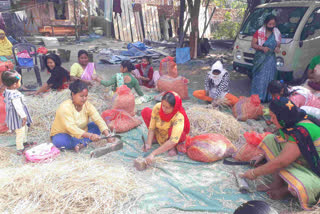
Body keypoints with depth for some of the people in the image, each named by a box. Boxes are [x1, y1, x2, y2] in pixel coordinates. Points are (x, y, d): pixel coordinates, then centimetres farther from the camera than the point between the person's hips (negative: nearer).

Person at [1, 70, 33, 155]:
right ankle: (20, 149, 20)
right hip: (18, 117, -10)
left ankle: (24, 142, 48)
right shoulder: (14, 96, -34)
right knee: (20, 133, 5)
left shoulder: (8, 91, -2)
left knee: (25, 129, 27)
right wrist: (23, 116, -21)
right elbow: (18, 107, -30)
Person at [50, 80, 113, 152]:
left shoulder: (87, 105, -12)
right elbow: (71, 128, -37)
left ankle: (81, 143, -28)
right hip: (63, 134, -5)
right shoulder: (65, 107, -27)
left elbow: (98, 120, -22)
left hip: (80, 132, 5)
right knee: (59, 141, -37)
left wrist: (107, 135, -37)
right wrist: (90, 135, -48)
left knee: (97, 126, -14)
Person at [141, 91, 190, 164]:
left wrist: (153, 154, -48)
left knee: (172, 129, -40)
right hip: (160, 133, 4)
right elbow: (151, 128, -18)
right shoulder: (157, 107, -26)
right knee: (145, 111, -14)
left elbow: (173, 141, -45)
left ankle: (173, 147, -7)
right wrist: (148, 144, -33)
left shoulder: (179, 117, -37)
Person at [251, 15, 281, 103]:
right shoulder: (259, 32, -4)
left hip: (271, 59, 3)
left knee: (269, 78, 3)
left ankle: (267, 97, 11)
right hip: (260, 58, -3)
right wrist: (262, 48, -21)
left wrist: (277, 48, -7)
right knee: (259, 78, -3)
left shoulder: (277, 33, 8)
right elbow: (253, 44, -5)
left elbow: (278, 45, 17)